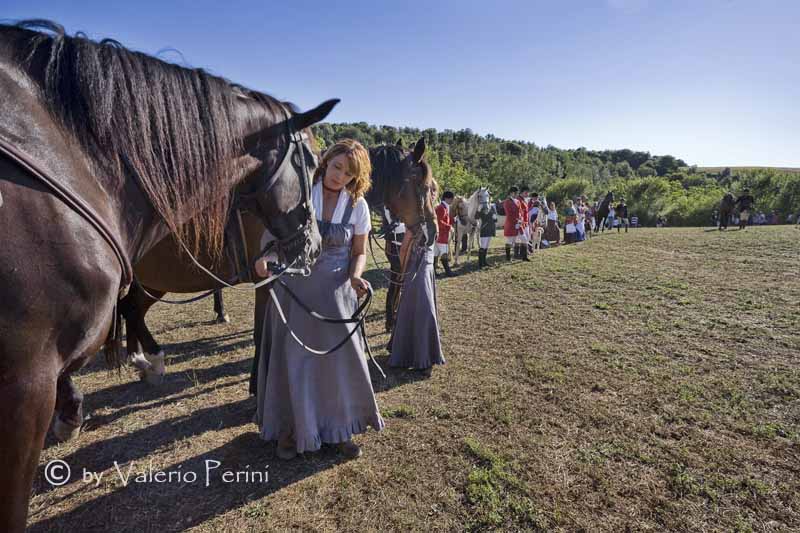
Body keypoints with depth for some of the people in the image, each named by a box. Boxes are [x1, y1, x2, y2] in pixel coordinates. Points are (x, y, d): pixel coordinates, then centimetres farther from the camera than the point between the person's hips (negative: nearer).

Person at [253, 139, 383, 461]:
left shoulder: (358, 205, -3)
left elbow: (359, 252, 4)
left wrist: (355, 277, -17)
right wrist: (263, 256, -21)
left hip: (335, 291, 1)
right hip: (294, 288, -1)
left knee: (341, 358, 8)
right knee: (292, 359, 9)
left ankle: (340, 429, 30)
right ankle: (290, 428, 32)